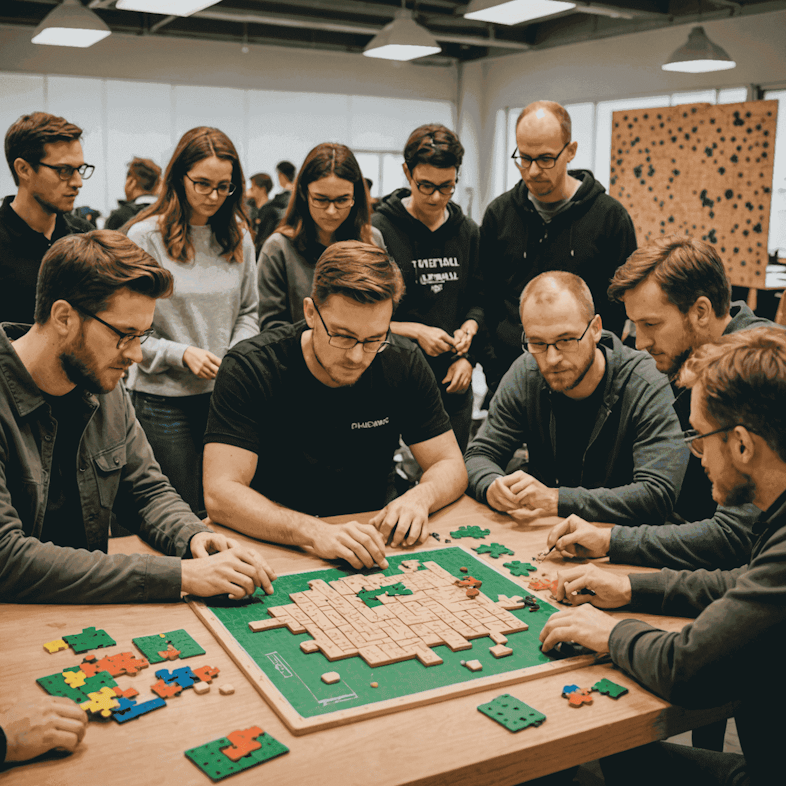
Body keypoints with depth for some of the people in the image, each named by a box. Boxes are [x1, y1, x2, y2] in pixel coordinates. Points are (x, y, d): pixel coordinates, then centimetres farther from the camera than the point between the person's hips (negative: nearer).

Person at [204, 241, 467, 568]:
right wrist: (315, 532, -39)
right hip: (275, 544, -2)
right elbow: (221, 493, -24)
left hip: (372, 538, 3)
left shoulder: (404, 364, -5)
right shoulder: (248, 369, -16)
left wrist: (418, 498, -22)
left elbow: (450, 465, 2)